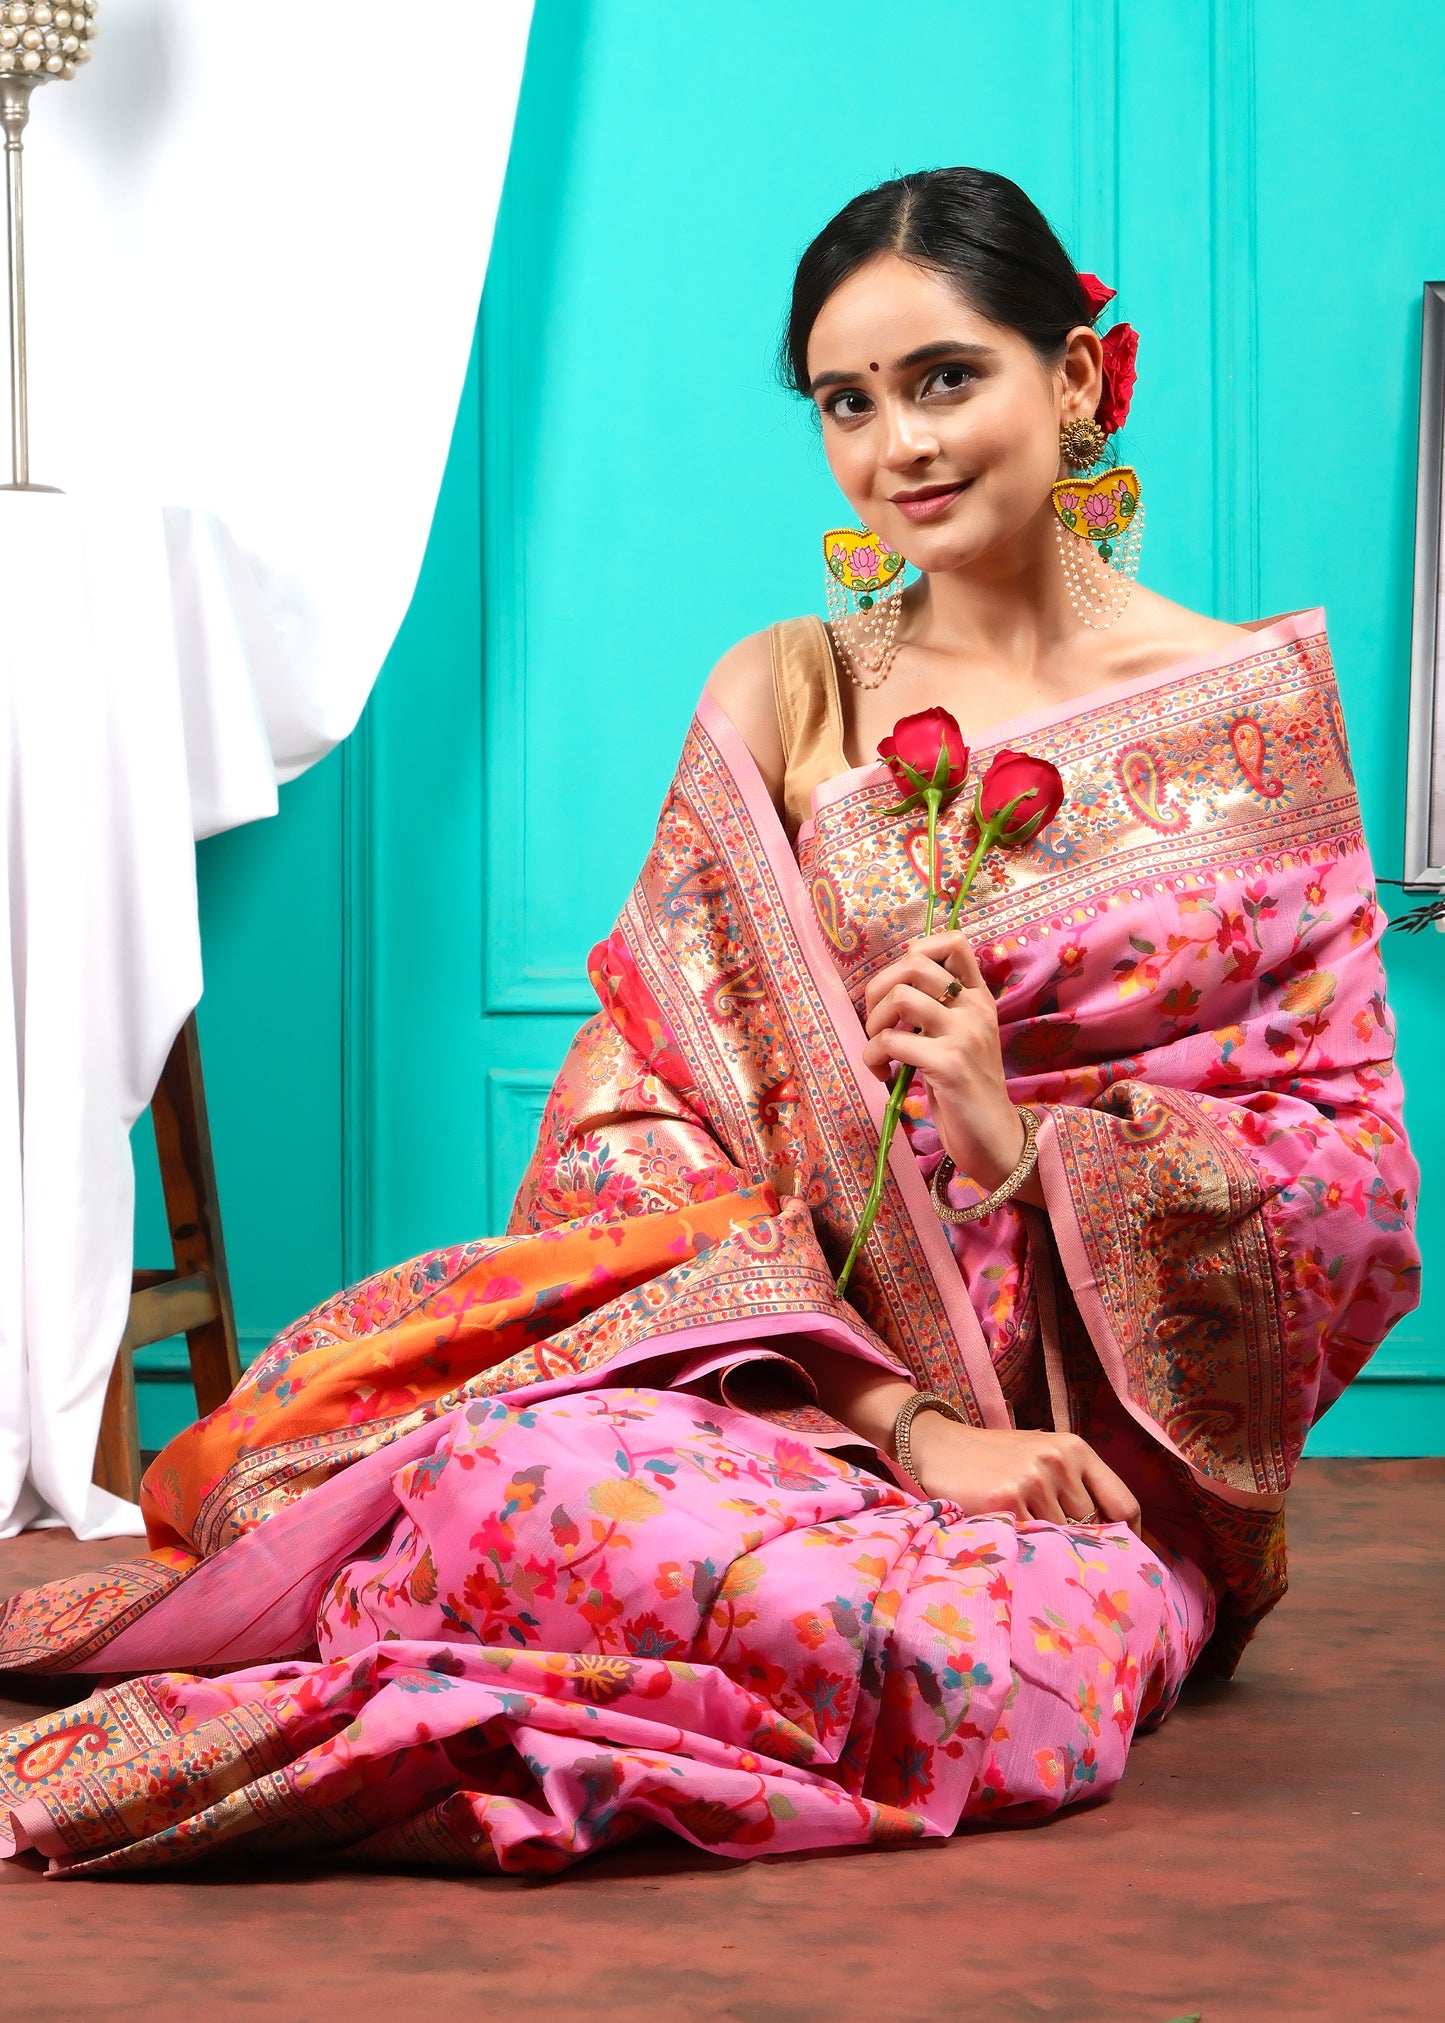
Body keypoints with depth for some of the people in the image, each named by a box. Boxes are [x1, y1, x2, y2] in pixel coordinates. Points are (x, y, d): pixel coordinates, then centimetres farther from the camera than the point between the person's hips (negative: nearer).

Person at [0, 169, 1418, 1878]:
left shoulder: (1259, 709, 6)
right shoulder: (781, 701, 9)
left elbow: (1354, 1182, 2)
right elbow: (649, 1106, -2)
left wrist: (1028, 1144, -17)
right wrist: (906, 1415, -16)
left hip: (1111, 1446, 1)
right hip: (800, 1374, 0)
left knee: (991, 1664, -36)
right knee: (528, 1466, -38)